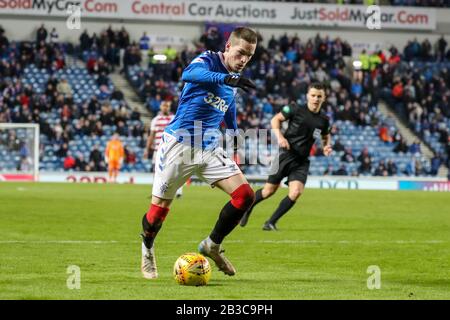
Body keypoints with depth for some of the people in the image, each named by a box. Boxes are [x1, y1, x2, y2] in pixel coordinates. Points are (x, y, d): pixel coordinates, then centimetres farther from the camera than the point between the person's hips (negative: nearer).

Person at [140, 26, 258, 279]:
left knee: (246, 195, -10)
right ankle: (148, 248, 33)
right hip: (179, 143, -6)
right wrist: (228, 78, -47)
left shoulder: (235, 80, 10)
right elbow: (189, 74, -36)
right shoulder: (208, 60, -11)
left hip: (209, 149, 6)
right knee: (160, 208, 1)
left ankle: (212, 245, 10)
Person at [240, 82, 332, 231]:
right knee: (269, 190, 4)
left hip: (302, 162, 3)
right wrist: (279, 136, -16)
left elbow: (326, 136, 22)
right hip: (285, 155, -3)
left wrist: (327, 146, 0)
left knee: (296, 192, -17)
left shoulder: (323, 120, 3)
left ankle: (271, 223, -2)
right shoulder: (296, 110, -8)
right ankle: (247, 208, 35)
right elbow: (275, 119, 0)